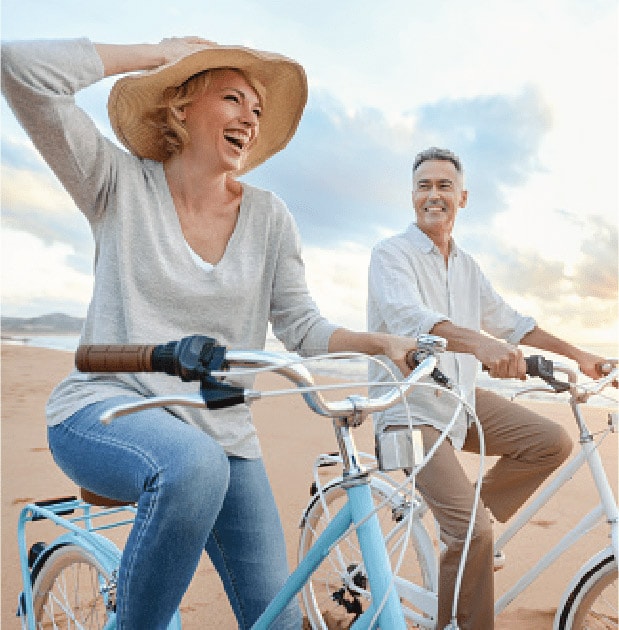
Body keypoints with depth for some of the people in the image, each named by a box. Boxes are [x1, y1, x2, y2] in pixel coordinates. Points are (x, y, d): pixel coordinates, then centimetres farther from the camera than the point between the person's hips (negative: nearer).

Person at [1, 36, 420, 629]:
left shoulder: (268, 216, 3)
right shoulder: (122, 184, -3)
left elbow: (302, 325, 3)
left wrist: (381, 342, -15)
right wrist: (162, 53, -7)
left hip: (222, 433, 4)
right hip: (104, 408, -3)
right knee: (193, 464, -38)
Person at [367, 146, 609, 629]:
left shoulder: (466, 265, 12)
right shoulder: (391, 254, -11)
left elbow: (508, 321, 17)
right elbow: (408, 317, -29)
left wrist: (579, 356, 13)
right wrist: (480, 342, -46)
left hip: (463, 399, 7)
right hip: (411, 406, -7)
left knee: (553, 442, -7)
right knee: (472, 531, -15)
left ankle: (469, 515, 8)